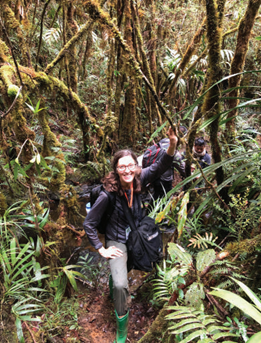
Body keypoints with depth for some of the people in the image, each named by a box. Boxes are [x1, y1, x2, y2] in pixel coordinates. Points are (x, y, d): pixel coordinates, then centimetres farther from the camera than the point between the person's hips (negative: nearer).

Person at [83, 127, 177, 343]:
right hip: (118, 241, -5)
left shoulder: (138, 180, -16)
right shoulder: (108, 195, -25)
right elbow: (89, 224, -15)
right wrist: (102, 250, -13)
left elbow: (161, 166, -27)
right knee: (120, 285, -20)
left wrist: (173, 144, -45)